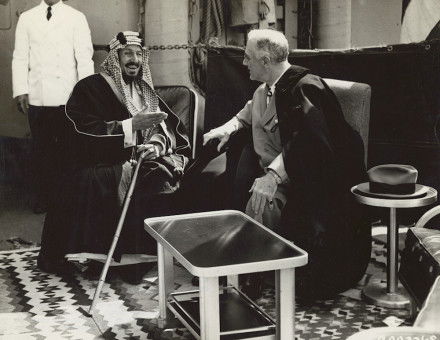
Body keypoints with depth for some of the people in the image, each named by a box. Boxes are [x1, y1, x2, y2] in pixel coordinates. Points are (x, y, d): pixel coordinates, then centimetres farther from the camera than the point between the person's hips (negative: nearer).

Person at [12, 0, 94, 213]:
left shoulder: (76, 18, 6)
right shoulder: (26, 18, 11)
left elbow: (84, 56, 0)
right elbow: (20, 57, 8)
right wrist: (20, 90, -2)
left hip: (67, 94, -2)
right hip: (36, 97, 2)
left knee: (67, 147, 1)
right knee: (41, 148, 6)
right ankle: (43, 197, 16)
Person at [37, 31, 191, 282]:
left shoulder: (145, 91, 18)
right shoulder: (89, 89, 1)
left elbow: (171, 129, 10)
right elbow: (86, 132, -12)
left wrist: (157, 144, -13)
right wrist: (132, 125, -17)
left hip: (141, 162, 4)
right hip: (101, 166, -4)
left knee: (165, 179, -27)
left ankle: (144, 255, -17)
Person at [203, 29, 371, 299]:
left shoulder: (304, 87, -18)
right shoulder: (265, 89, 10)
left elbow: (307, 141, -32)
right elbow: (250, 113, 35)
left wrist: (273, 176, -43)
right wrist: (230, 127, 14)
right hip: (271, 169, 10)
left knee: (261, 203, -30)